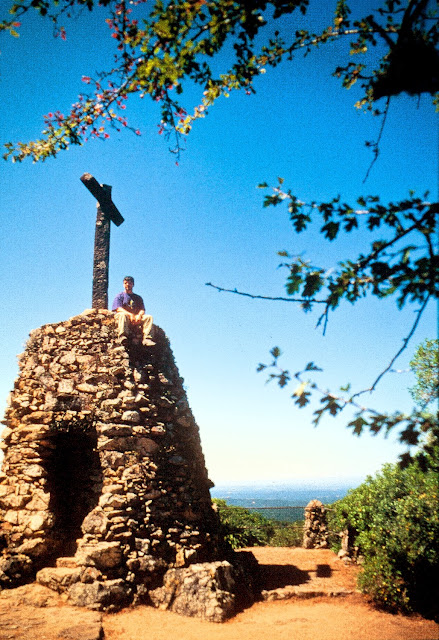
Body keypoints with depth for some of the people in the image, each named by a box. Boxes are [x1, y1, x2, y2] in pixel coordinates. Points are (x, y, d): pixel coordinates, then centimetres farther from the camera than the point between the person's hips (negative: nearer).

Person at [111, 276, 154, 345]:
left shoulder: (138, 297, 25)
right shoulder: (120, 296, 14)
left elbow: (142, 309, 12)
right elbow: (118, 309, -3)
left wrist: (139, 315, -14)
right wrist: (130, 314, -20)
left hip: (136, 318, 3)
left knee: (149, 317, -22)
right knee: (123, 315, -38)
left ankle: (147, 338, -37)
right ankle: (123, 336, -50)